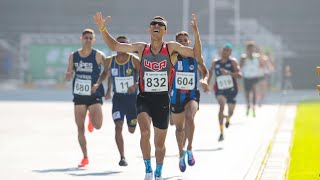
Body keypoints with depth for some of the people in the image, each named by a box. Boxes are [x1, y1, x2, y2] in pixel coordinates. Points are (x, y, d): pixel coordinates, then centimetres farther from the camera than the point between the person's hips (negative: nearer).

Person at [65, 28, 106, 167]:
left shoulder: (98, 56, -7)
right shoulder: (73, 56, 4)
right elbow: (69, 76, 10)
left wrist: (100, 85, -15)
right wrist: (68, 75, -12)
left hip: (94, 95, -3)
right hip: (79, 95, 3)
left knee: (97, 126, -16)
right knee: (80, 128, 2)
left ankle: (92, 119, 22)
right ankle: (85, 158, 15)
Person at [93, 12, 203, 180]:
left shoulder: (171, 48, 0)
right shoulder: (141, 48, 4)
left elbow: (196, 55, -8)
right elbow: (114, 46, 9)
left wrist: (196, 34, -22)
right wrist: (102, 29, -2)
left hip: (162, 99, 0)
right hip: (144, 98, 0)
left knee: (160, 144, 11)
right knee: (145, 132, -25)